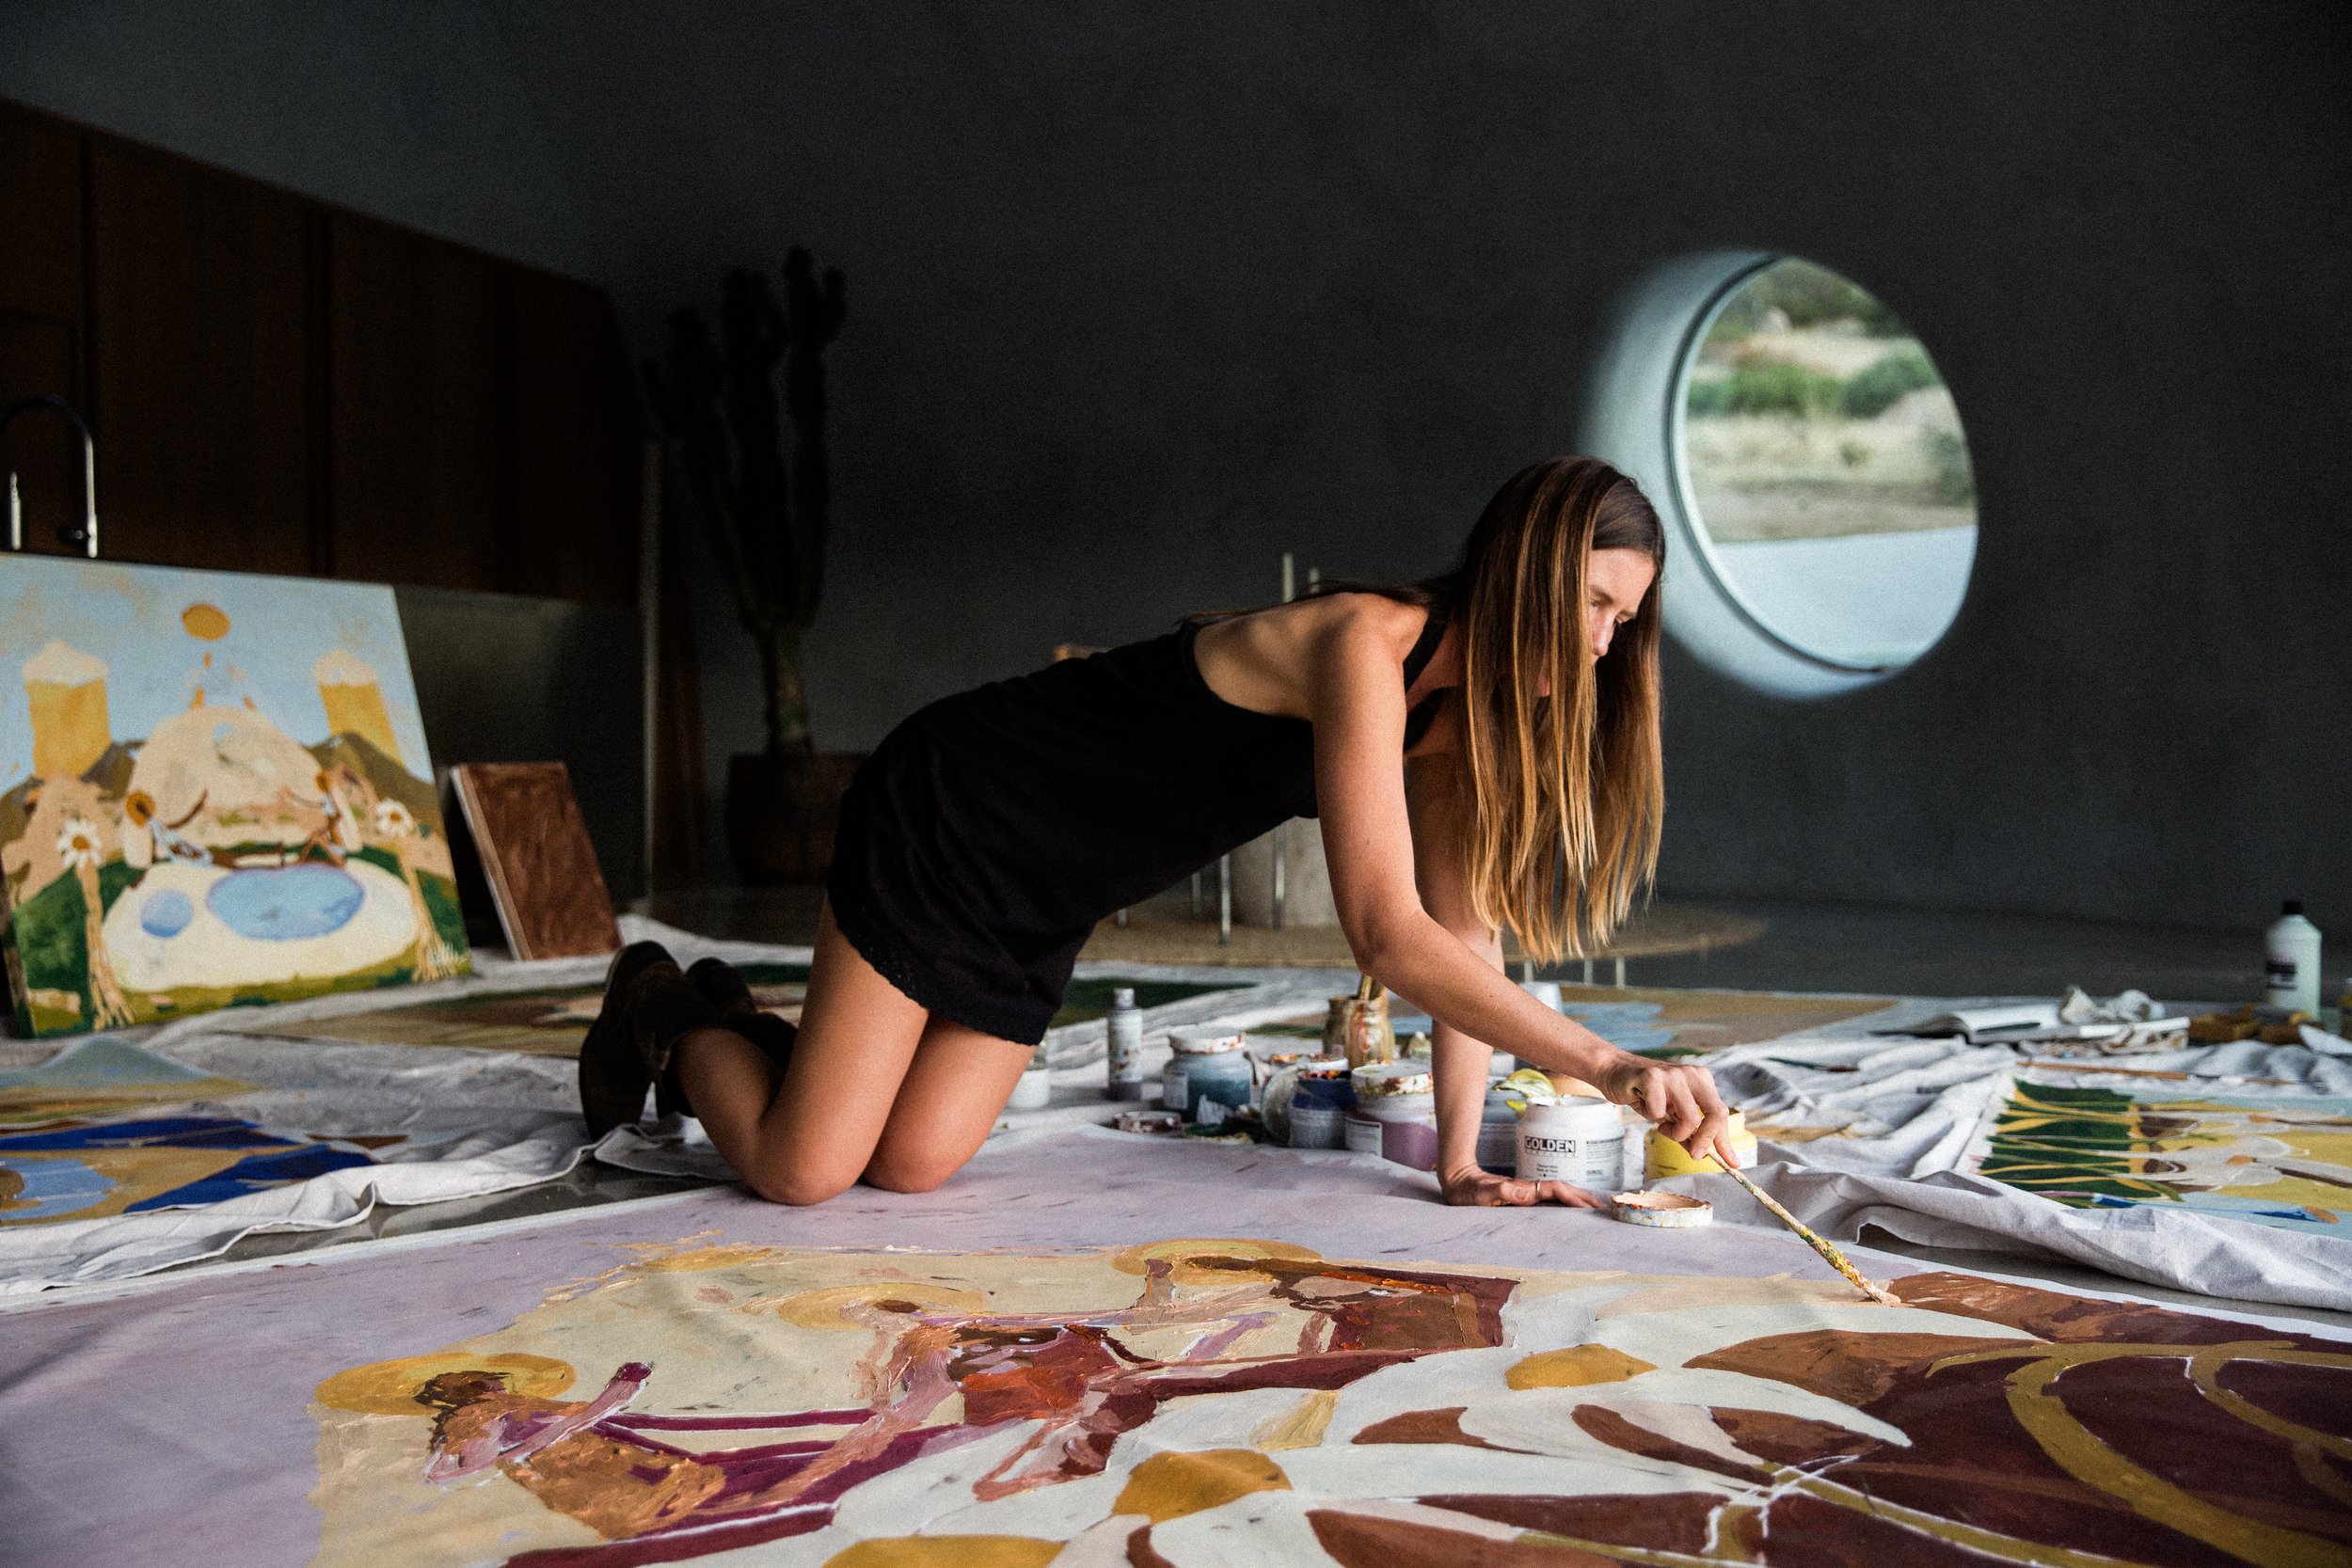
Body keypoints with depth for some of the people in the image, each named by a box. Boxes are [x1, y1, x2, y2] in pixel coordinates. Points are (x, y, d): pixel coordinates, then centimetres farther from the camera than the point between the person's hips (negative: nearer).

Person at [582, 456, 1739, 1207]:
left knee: (910, 1166, 6)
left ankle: (733, 1026, 32)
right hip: (939, 823, -8)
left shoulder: (1458, 702, 0)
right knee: (800, 1172, -6)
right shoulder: (1363, 647, -28)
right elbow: (1388, 933, -36)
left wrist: (1461, 1160, -7)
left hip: (1035, 908, 8)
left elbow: (1465, 928, 0)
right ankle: (664, 1020, 23)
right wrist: (1606, 1066, -39)